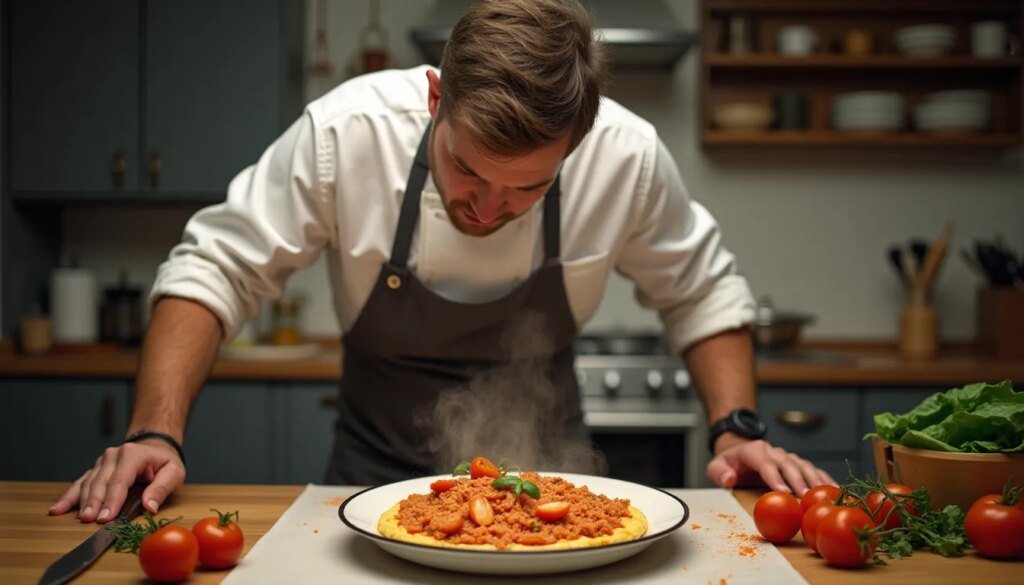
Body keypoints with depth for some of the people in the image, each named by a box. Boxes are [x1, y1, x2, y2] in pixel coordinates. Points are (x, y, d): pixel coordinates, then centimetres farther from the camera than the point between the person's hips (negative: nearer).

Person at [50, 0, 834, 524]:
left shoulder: (627, 156, -22)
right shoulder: (344, 132, -28)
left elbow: (702, 293, -5)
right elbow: (215, 269, -18)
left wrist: (735, 429, -15)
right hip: (378, 480, -1)